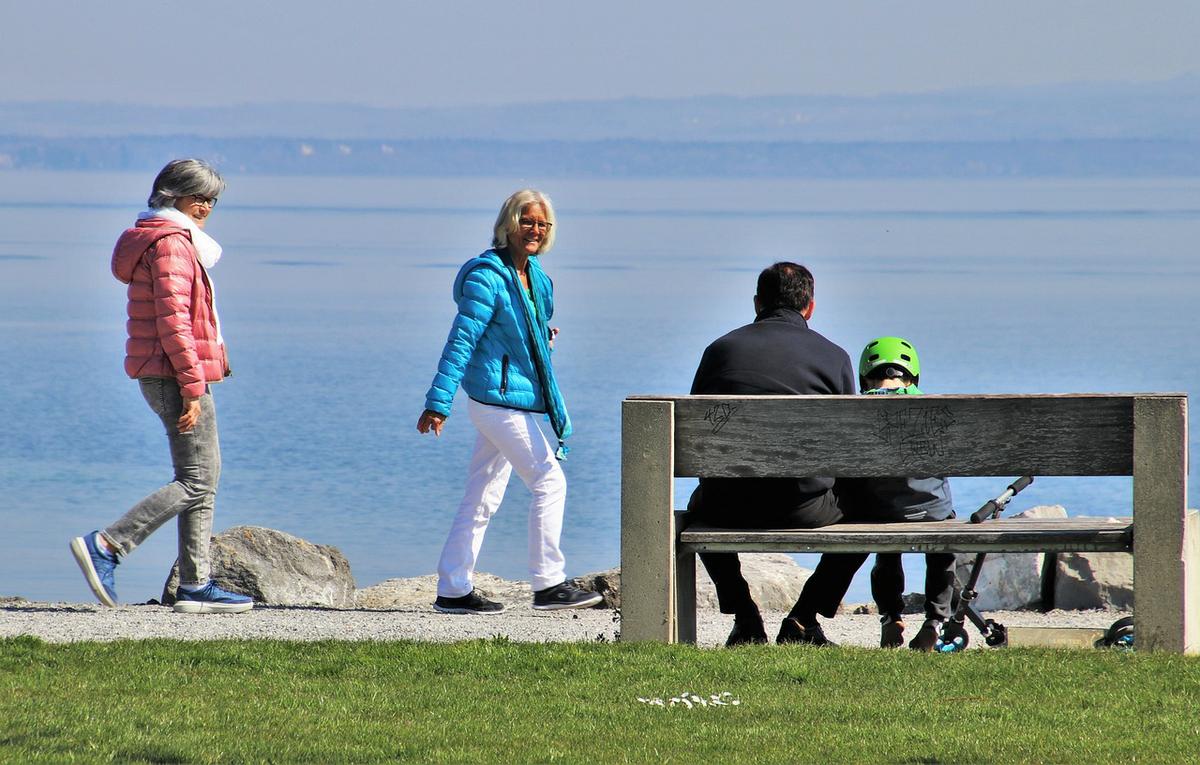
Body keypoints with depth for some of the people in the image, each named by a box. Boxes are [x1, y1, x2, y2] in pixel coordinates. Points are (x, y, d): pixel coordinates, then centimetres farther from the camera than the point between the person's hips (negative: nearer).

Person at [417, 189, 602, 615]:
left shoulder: (534, 275, 12)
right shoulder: (488, 276, -14)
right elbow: (462, 340, -18)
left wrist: (542, 335, 12)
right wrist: (438, 403, -20)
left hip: (515, 399, 9)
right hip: (499, 398, -9)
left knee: (483, 496, 10)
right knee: (549, 480, -10)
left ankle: (453, 590, 14)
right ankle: (548, 585, -7)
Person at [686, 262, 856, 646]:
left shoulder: (720, 350, 8)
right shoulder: (834, 357, 4)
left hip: (730, 507, 1)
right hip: (806, 508, -1)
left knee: (699, 505, 37)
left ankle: (746, 622, 24)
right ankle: (802, 623, 19)